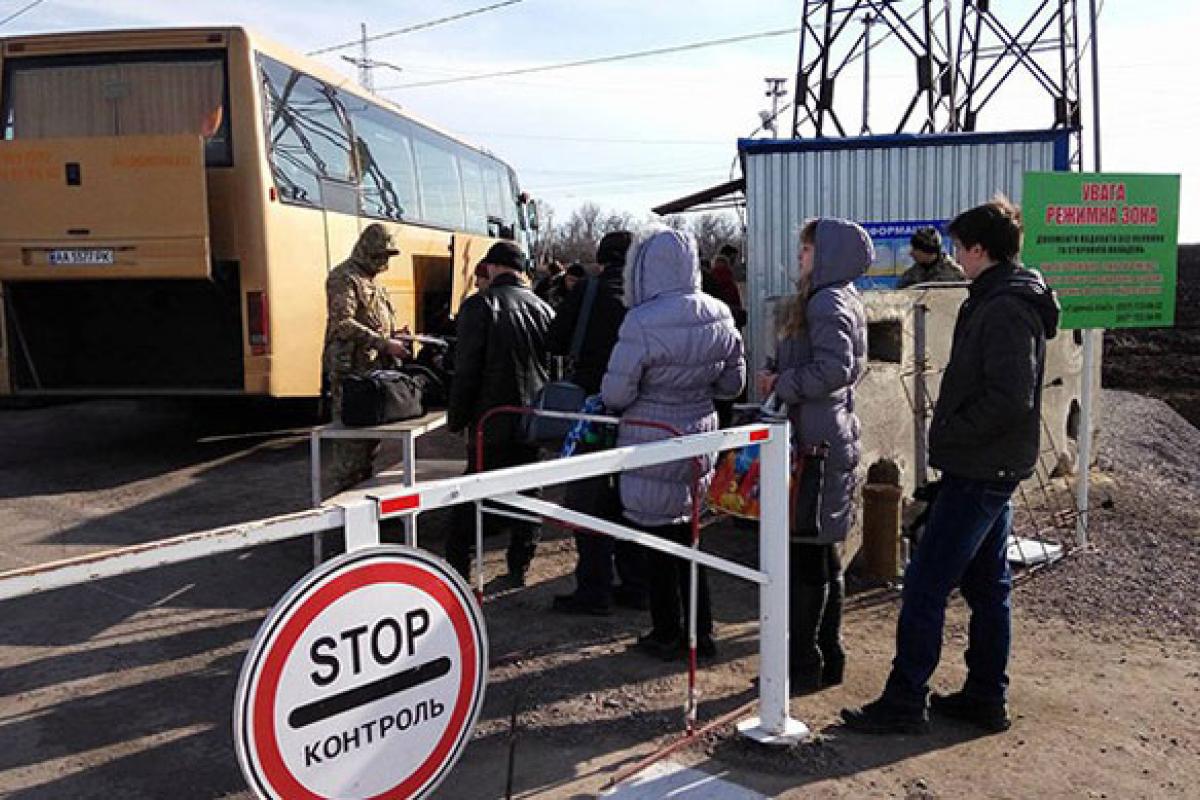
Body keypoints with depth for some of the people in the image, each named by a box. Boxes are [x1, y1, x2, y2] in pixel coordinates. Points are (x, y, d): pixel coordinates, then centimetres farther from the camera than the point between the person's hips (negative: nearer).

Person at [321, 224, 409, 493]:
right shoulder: (344, 277, -8)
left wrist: (395, 338, 10)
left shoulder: (371, 280, 21)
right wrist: (384, 344, -22)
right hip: (351, 368, -9)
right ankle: (339, 490, 0)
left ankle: (363, 484, 22)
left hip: (374, 368, 9)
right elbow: (343, 324, -19)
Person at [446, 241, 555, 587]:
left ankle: (457, 566, 13)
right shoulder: (543, 308, 6)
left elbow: (466, 370, -12)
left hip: (493, 420, -4)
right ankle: (519, 568, 18)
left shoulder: (479, 305, -10)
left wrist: (457, 418, -4)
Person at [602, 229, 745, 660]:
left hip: (651, 445, -6)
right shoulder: (719, 316, -2)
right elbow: (733, 382, 7)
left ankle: (666, 634, 21)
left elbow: (616, 393, -18)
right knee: (687, 533, 18)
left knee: (657, 540, 9)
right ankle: (700, 631, 26)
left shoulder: (642, 322, -22)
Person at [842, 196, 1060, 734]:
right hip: (993, 468, 11)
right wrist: (950, 431, 10)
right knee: (985, 583, 16)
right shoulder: (1005, 301, 14)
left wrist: (948, 433, -16)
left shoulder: (1004, 309, -18)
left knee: (924, 584, -5)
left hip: (978, 472, -11)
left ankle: (904, 702, 4)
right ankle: (986, 698, 27)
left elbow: (1011, 400, -26)